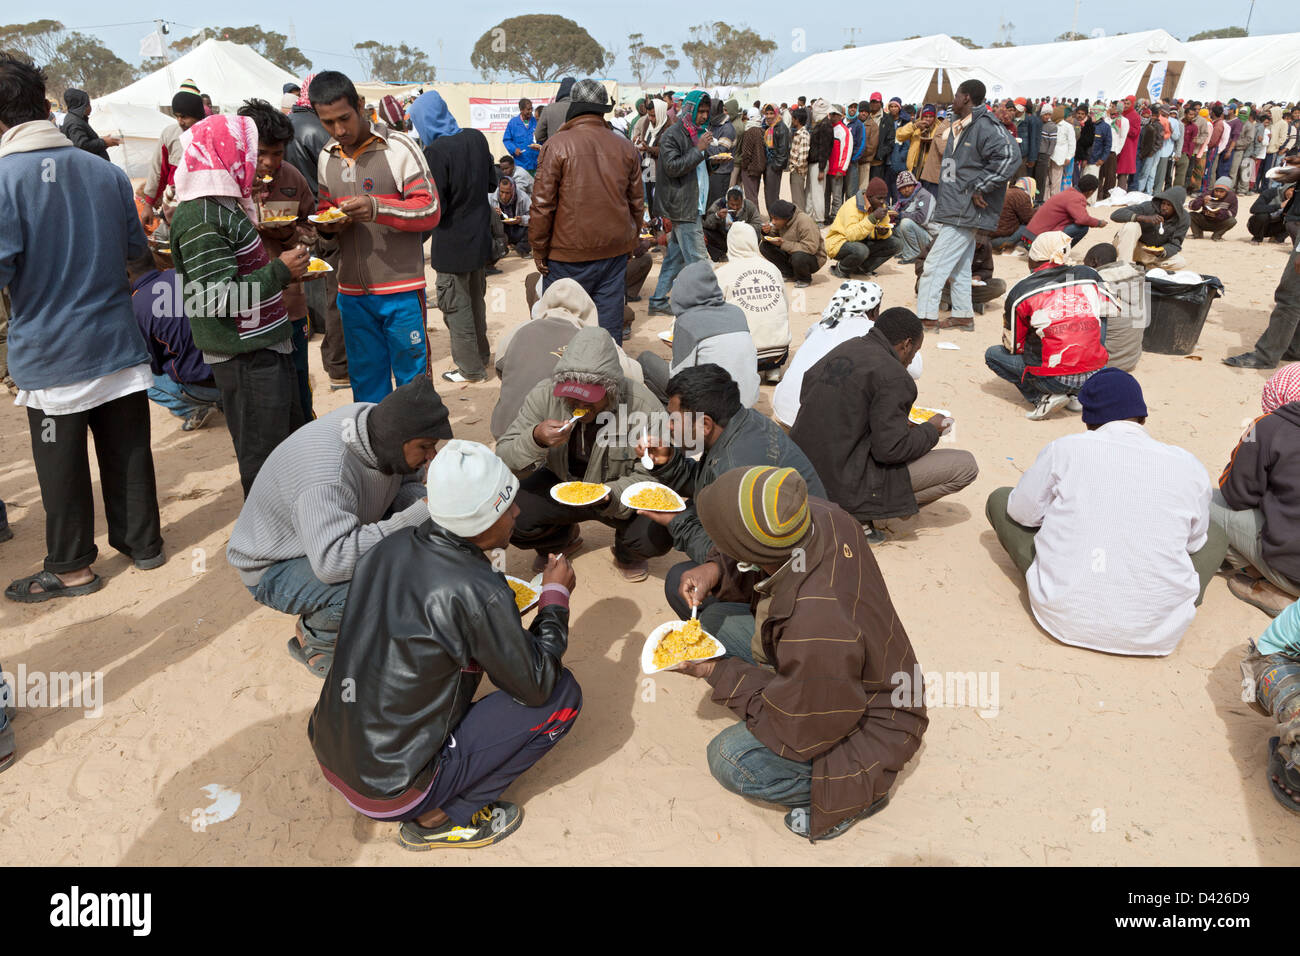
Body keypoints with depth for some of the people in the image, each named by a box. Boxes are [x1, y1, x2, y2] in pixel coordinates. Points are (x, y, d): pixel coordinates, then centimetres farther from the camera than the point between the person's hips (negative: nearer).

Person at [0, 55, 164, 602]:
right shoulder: (105, 170, 0)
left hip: (49, 352, -4)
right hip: (117, 341, 4)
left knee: (61, 464, 9)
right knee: (127, 450, 15)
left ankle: (71, 567, 22)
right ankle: (142, 542, 29)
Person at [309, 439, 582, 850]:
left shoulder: (388, 547, -4)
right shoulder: (478, 593, -24)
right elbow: (536, 687, -11)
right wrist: (556, 595, 0)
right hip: (389, 790, -7)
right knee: (563, 696, -3)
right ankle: (439, 818, 2)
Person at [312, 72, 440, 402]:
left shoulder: (398, 147, -6)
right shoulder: (327, 158, 12)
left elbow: (430, 210, -9)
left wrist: (378, 208, -23)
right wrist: (325, 223, -2)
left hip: (401, 288, -5)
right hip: (353, 291, 5)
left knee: (412, 378, 3)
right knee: (365, 380, 14)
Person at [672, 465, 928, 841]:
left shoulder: (818, 627, -44)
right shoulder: (820, 516, -21)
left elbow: (797, 730, -25)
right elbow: (757, 571, 4)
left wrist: (715, 673, -18)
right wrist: (716, 569, -17)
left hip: (871, 728, -8)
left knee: (731, 760, -24)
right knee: (715, 622, 1)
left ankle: (858, 791, -1)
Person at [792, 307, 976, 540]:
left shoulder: (843, 348, 10)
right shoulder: (893, 376, -14)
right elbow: (890, 449, -20)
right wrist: (931, 430, 1)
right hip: (845, 484, -9)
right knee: (966, 466, 0)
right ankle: (858, 516, -2)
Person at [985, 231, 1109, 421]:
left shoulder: (1019, 291, -4)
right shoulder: (1090, 276, 6)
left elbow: (1013, 347, 5)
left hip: (1054, 380, -4)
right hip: (1095, 375, 4)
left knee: (992, 354, 16)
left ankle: (1042, 397, -1)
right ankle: (1079, 393, 16)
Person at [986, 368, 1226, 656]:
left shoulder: (1065, 449, -7)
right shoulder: (1188, 466, -2)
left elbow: (1023, 511, 3)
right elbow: (1194, 542, 11)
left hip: (1064, 618, -4)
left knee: (1000, 499, 14)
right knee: (1216, 536, 30)